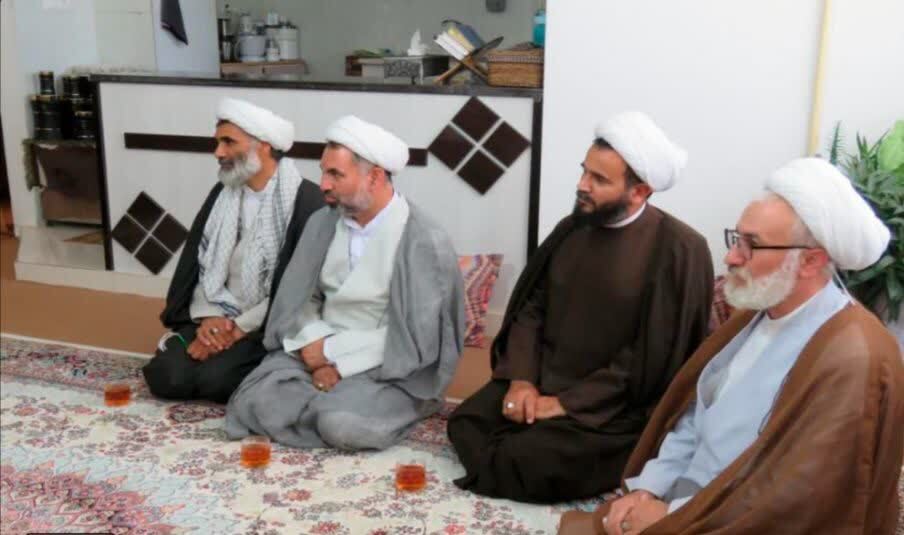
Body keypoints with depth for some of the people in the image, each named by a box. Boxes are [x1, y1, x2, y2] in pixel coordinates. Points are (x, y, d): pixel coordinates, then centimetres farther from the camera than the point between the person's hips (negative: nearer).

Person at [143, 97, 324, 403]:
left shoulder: (306, 200, -12)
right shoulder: (222, 193, 10)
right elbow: (200, 263, 8)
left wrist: (241, 328, -17)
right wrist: (209, 317, -10)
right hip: (217, 318, 6)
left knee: (213, 377, -26)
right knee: (165, 377, -14)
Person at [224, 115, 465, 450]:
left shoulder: (423, 241, -14)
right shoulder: (322, 223, 3)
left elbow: (414, 338, -16)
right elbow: (299, 298, 7)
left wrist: (339, 359, -16)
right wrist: (312, 341, -14)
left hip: (387, 366, -4)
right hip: (320, 351, 5)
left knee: (340, 424, -30)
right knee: (255, 402, -19)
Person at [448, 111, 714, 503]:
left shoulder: (678, 249, -15)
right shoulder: (572, 228, 5)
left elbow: (651, 357, -17)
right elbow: (530, 308, 8)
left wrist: (567, 403, -17)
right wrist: (521, 379, -9)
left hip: (611, 407, -6)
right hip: (540, 384, 6)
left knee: (528, 460, -25)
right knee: (464, 424, -11)